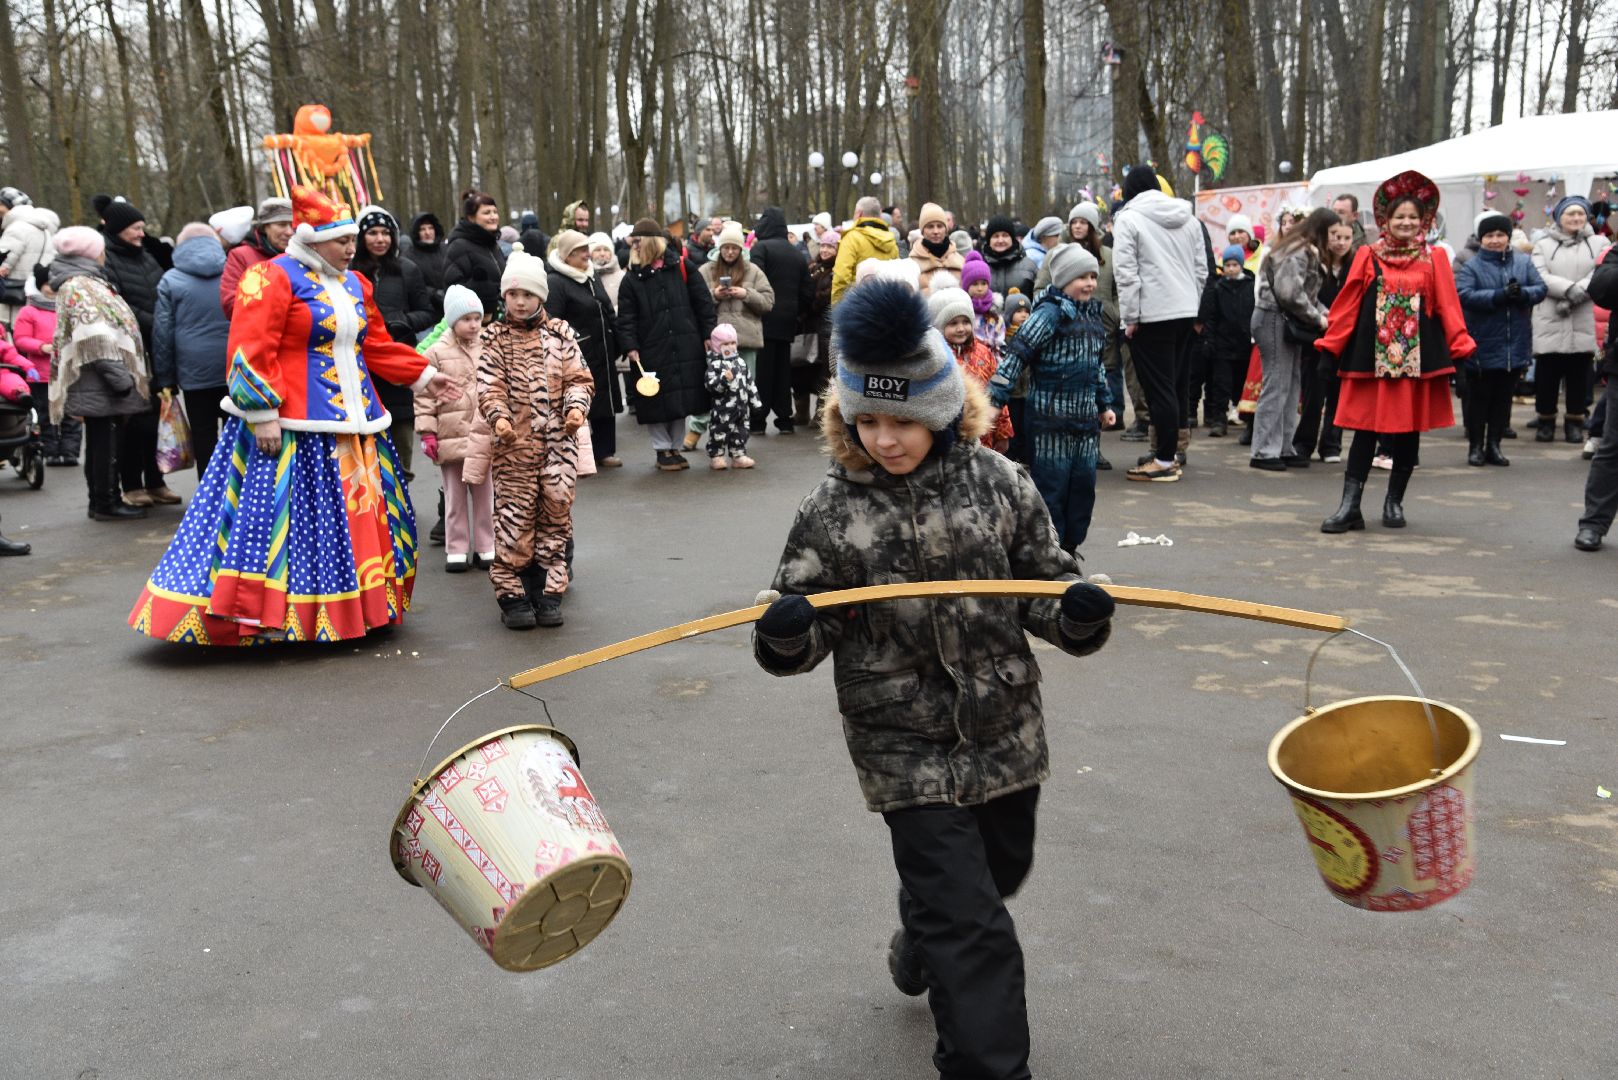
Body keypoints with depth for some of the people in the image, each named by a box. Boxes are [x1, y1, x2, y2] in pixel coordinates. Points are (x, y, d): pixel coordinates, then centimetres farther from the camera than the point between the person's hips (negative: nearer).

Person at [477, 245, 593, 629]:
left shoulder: (560, 333, 9)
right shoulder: (496, 338, 5)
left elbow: (579, 378, 6)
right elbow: (489, 385, -4)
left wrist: (577, 406, -13)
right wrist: (498, 415, -22)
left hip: (559, 443, 2)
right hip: (515, 444, -2)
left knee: (556, 515, 3)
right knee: (514, 519, -3)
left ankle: (549, 593, 14)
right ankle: (512, 595, 8)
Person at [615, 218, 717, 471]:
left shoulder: (681, 267, 1)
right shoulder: (632, 278, 2)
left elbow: (703, 302, 4)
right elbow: (626, 317, -1)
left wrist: (709, 334, 0)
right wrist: (630, 347, -12)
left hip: (686, 348, 1)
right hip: (652, 352, -1)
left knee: (683, 399, 8)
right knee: (658, 402, 2)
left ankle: (675, 448, 23)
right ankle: (662, 450, 16)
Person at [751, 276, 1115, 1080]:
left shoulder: (998, 484, -7)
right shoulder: (831, 511, -9)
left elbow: (1044, 584, 1)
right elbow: (806, 631, -3)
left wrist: (1078, 612, -21)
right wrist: (785, 634, -27)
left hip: (1006, 734, 4)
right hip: (907, 749, -4)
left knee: (999, 870, 27)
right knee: (972, 930, -5)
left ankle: (922, 952, 58)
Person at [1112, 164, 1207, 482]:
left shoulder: (1128, 219, -5)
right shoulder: (1188, 218, 14)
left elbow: (1126, 273, -12)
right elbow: (1201, 269, 14)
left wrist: (1130, 316, -8)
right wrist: (1191, 303, 19)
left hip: (1152, 316, -6)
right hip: (1186, 311, 7)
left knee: (1159, 387, -4)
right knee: (1178, 383, 14)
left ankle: (1165, 460, -3)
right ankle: (1175, 445, 22)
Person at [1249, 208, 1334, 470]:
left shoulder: (1307, 252, 18)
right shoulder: (1299, 252, -15)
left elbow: (1307, 293, 20)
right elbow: (1289, 293, -23)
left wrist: (1323, 312, 3)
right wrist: (1317, 318, -12)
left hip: (1287, 321, 11)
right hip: (1275, 319, -11)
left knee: (1292, 385, 12)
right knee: (1277, 385, -8)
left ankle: (1283, 448, 17)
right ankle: (1264, 452, -4)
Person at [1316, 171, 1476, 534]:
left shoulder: (1434, 260, 7)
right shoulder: (1368, 257, 4)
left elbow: (1448, 307, 3)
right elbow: (1347, 306, 2)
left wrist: (1461, 349, -4)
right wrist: (1330, 347, -3)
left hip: (1418, 358, 1)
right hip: (1372, 357, -1)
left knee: (1409, 431, 8)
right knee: (1365, 430, -2)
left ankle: (1394, 502, 22)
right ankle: (1349, 506, -1)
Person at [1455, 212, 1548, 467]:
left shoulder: (1524, 262, 8)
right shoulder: (1471, 266, -3)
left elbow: (1541, 288, 0)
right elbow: (1464, 294, -18)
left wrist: (1522, 293, -21)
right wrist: (1500, 296, -25)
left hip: (1515, 345, 3)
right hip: (1482, 347, -3)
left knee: (1503, 397, 9)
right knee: (1478, 397, 4)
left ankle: (1494, 445, 19)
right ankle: (1476, 446, 15)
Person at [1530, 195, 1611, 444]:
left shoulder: (1599, 243, 12)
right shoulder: (1543, 244, 12)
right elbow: (1540, 277, -4)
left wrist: (1577, 294, -17)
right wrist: (1570, 288, -18)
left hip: (1584, 323, 0)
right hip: (1550, 323, 0)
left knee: (1579, 374, 3)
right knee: (1547, 374, 0)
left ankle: (1575, 421, 15)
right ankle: (1546, 420, 14)